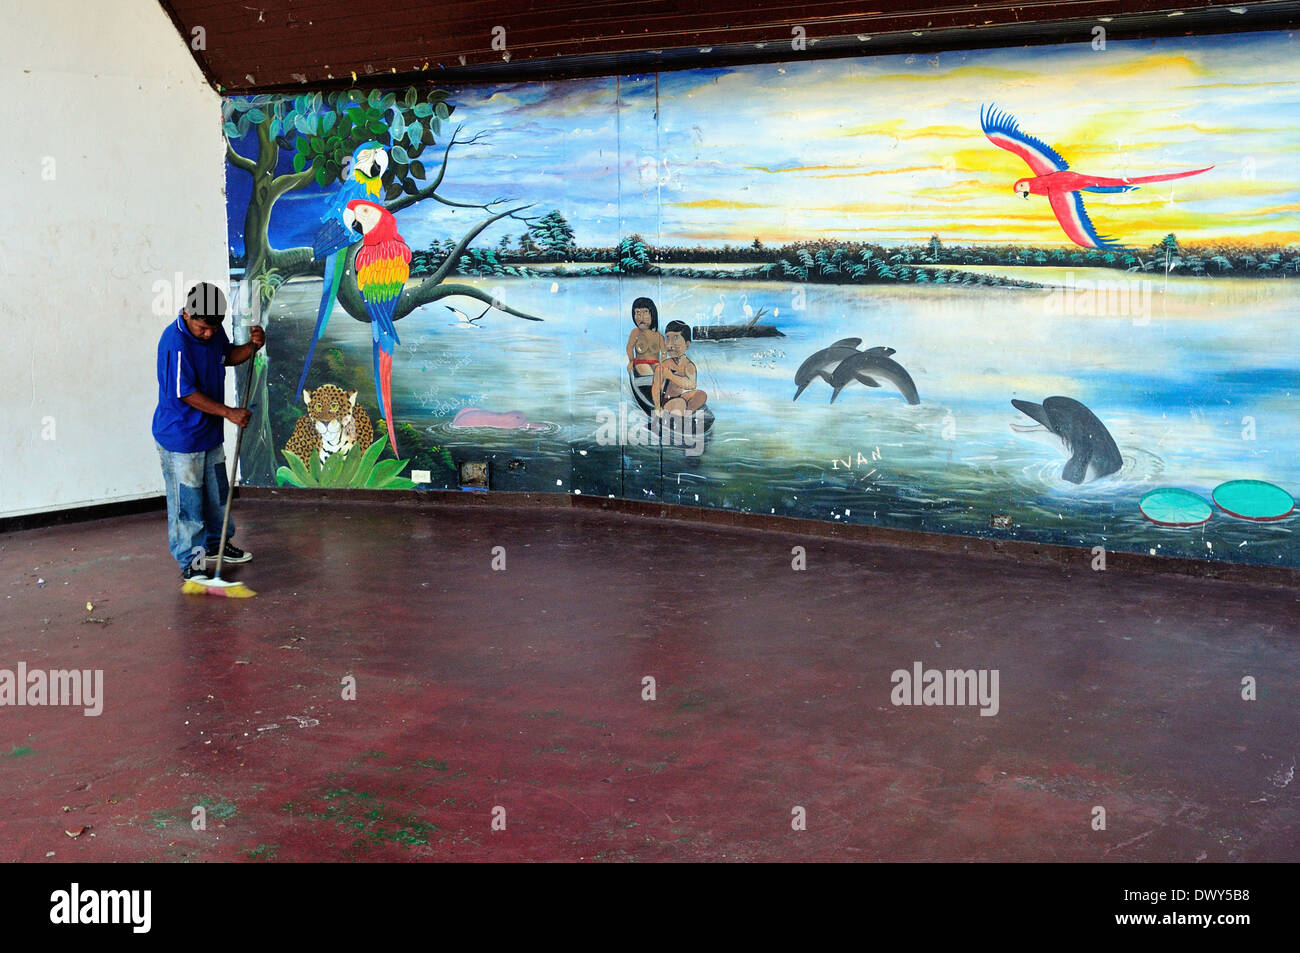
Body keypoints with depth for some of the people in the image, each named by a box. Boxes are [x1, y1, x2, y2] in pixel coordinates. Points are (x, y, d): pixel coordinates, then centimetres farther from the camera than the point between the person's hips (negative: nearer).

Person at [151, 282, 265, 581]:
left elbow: (227, 356, 18)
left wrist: (252, 346, -3)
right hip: (179, 436, -8)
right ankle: (190, 562, 12)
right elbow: (186, 393, -26)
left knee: (216, 491, 22)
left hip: (209, 432, 8)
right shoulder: (175, 343, -26)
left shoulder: (213, 331, -2)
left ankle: (215, 542, 40)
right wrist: (229, 412, -24)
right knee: (186, 499, 0)